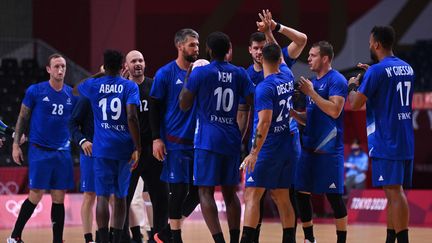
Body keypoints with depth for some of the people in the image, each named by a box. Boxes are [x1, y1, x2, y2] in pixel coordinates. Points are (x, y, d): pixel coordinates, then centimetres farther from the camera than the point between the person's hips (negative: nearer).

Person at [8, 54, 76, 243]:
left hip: (62, 152, 4)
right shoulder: (35, 91, -4)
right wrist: (16, 144, -1)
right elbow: (22, 118, 3)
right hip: (39, 150, -3)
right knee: (36, 196, -5)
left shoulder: (72, 94, 6)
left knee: (59, 199, 3)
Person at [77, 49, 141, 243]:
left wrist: (99, 74, 38)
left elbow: (74, 90, 29)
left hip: (102, 149, 0)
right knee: (120, 197, 13)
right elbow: (132, 117, -13)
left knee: (102, 196, -3)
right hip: (124, 148, 0)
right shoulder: (130, 87, -1)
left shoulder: (93, 85, 5)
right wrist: (137, 148, -11)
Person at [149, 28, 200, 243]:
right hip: (175, 142, -5)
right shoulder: (165, 74, -3)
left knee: (198, 190, 3)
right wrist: (156, 138, -8)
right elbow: (155, 108, -3)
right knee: (179, 190, -4)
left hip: (198, 140, 5)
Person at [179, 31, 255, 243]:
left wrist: (188, 78, 10)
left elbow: (184, 104, -1)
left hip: (208, 140, -4)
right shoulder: (239, 74, 4)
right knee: (230, 192, 14)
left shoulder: (200, 73, -8)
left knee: (206, 192, -3)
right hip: (232, 139, 5)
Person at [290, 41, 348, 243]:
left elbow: (335, 111, -22)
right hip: (309, 147, 8)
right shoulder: (313, 82, 17)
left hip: (328, 149, -8)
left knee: (333, 196, -5)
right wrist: (291, 111, 5)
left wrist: (311, 92, -17)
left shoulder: (336, 80, -9)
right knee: (301, 193, 7)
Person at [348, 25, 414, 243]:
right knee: (394, 193, 12)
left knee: (395, 192, -11)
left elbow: (355, 104, -11)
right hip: (406, 142, 8)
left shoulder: (376, 71, -13)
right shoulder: (407, 69, 12)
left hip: (385, 142, -8)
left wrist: (353, 86, 9)